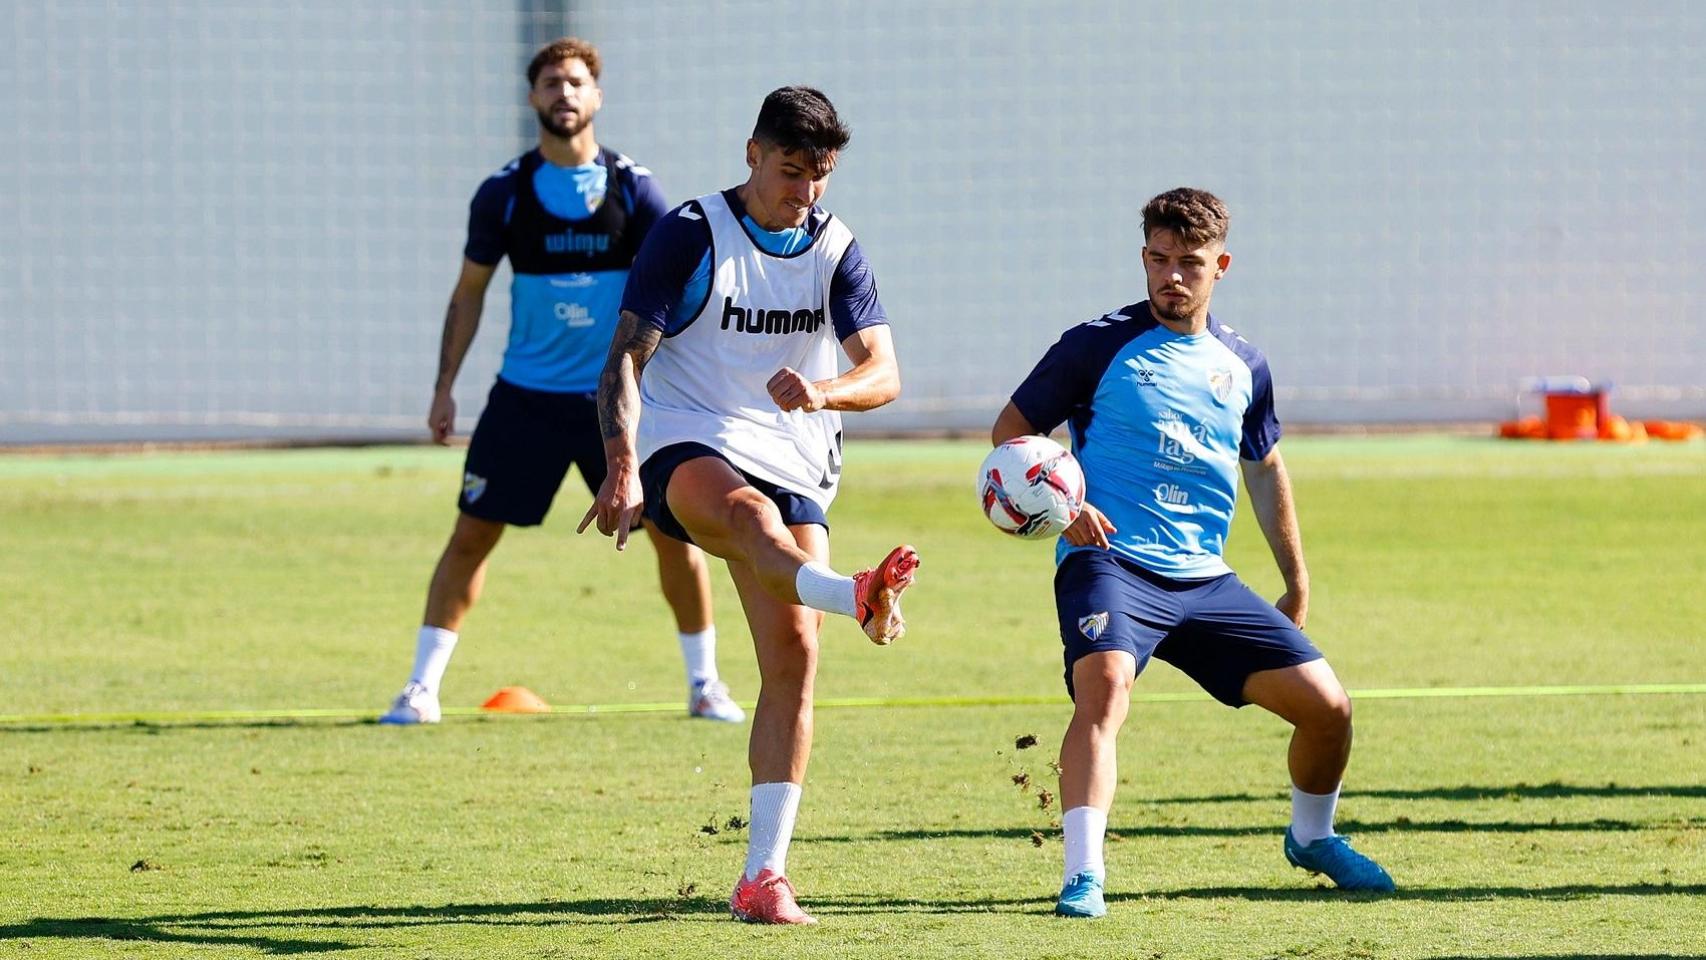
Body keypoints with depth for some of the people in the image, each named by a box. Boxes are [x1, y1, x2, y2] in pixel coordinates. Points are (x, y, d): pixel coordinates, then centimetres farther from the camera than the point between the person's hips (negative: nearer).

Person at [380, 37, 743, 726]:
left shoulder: (633, 189, -2)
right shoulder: (504, 193, -1)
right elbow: (469, 292, 8)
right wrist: (444, 387, 3)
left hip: (618, 397, 0)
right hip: (526, 397, 0)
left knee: (675, 532, -4)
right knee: (471, 535, -4)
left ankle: (704, 684, 12)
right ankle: (422, 688, 5)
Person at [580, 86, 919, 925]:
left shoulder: (836, 251, 7)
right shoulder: (690, 234, -4)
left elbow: (884, 373, -3)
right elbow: (626, 357, -8)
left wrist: (824, 392, -27)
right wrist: (622, 469, -22)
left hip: (792, 465, 4)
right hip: (687, 447, -4)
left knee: (792, 658, -8)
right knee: (748, 513, -40)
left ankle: (764, 874, -4)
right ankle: (856, 599, -73)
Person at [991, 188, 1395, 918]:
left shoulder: (1242, 365, 13)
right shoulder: (1100, 345, -1)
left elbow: (1264, 469, 28)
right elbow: (1009, 433, 3)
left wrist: (1296, 582, 29)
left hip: (1205, 580, 5)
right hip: (1111, 562, -5)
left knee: (1326, 705, 1)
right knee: (1104, 683, -35)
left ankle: (1311, 837, 31)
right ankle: (1082, 876, -37)